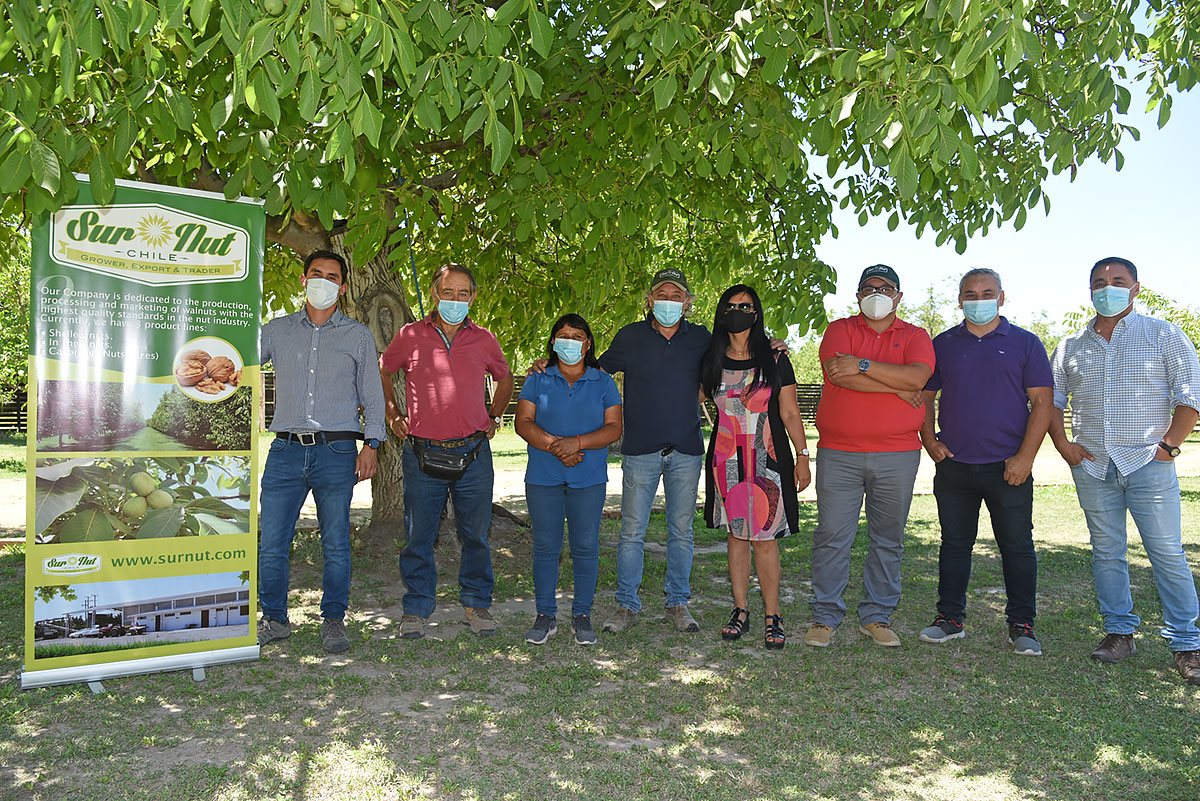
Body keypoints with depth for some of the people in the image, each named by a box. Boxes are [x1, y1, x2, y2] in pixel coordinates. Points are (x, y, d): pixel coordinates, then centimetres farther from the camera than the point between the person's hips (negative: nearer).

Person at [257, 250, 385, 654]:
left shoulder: (358, 336, 11)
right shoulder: (276, 331, 14)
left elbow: (373, 395, 11)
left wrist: (371, 444, 2)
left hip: (337, 451, -1)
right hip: (286, 450, 2)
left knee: (336, 544, 1)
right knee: (270, 543, 1)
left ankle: (333, 620, 15)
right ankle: (274, 619, 18)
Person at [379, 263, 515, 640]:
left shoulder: (483, 340, 5)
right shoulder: (410, 337, 2)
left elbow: (505, 377, 24)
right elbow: (382, 372, 19)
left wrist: (494, 416, 16)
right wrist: (393, 414, 13)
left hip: (473, 453, 1)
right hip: (423, 454, -1)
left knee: (476, 534, 9)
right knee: (418, 535, 6)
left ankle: (476, 604, 24)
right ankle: (416, 608, 20)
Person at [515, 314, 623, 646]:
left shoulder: (604, 382, 9)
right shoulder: (538, 380, 9)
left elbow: (614, 428, 0)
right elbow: (523, 423, 0)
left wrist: (577, 442, -15)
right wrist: (554, 445, -15)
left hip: (589, 480, 0)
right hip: (543, 478, 0)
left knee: (586, 547, 2)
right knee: (545, 546, 3)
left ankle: (582, 615, 15)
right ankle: (545, 616, 14)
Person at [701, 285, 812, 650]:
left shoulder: (775, 361, 1)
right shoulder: (712, 363, 6)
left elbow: (790, 414, 3)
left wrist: (802, 456, -2)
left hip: (767, 462, -2)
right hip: (727, 461, 2)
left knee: (765, 538, -3)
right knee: (735, 535, 7)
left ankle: (772, 616, 9)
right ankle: (741, 610, 19)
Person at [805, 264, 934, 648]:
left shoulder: (915, 336, 9)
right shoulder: (840, 329, 6)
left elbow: (917, 376, -12)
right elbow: (837, 373, -14)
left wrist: (863, 364, -14)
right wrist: (897, 388, -11)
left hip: (897, 456, 2)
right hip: (838, 454, -1)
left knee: (887, 540, 8)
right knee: (831, 536, -1)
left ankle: (877, 616, 20)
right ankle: (825, 617, 10)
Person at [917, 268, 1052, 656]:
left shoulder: (1025, 343, 4)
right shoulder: (942, 344, 10)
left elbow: (1042, 401, 0)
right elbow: (924, 396, 14)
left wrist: (1025, 456, -9)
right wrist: (930, 441, 0)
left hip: (1008, 467, -2)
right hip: (954, 465, 2)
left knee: (1018, 547, 3)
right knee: (954, 543, 9)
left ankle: (1022, 626, 15)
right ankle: (950, 619, 19)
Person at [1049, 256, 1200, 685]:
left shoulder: (1163, 335, 3)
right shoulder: (1071, 347, 11)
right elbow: (1051, 400, 15)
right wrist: (1064, 445, 3)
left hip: (1148, 464, -3)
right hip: (1092, 467, 3)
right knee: (1106, 552, 8)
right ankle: (1119, 632, 19)